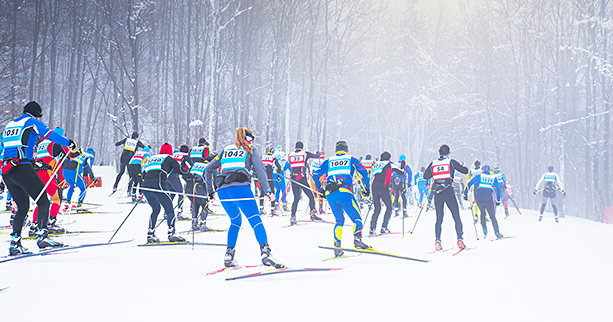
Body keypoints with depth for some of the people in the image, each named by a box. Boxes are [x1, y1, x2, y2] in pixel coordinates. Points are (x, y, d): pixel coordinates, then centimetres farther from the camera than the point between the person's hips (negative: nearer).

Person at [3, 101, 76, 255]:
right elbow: (49, 134, -7)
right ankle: (42, 235, -21)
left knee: (22, 207, 14)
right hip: (22, 167, -8)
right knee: (43, 201, -6)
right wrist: (69, 143, 3)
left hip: (5, 170, 8)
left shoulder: (9, 125, 27)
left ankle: (15, 242, 6)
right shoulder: (31, 121, 6)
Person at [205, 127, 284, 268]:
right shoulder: (251, 150, 18)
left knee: (235, 221, 24)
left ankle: (229, 254, 14)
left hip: (222, 190, 5)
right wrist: (267, 190, -3)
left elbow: (208, 170, 29)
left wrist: (210, 192, 34)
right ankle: (265, 251, -28)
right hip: (241, 187, -5)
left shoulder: (226, 150, 29)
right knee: (256, 220, -9)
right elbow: (260, 170, 3)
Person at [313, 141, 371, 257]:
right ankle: (357, 239, -29)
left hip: (329, 194, 3)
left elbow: (315, 175, 19)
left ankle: (337, 244, 2)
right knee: (357, 219, -2)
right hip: (344, 191, -3)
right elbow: (364, 172, 7)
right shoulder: (351, 159, 20)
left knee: (339, 220, 18)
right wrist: (367, 188, 15)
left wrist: (320, 190, 28)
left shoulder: (328, 162, 25)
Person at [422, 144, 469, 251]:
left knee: (439, 219, 9)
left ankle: (437, 242, -4)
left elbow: (425, 176, 16)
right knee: (457, 217, 5)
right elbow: (465, 171, 6)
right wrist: (464, 167, 28)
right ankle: (459, 239, -5)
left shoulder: (433, 163, 9)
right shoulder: (451, 162, 2)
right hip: (448, 191, -3)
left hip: (437, 194, 3)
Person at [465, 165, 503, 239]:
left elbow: (469, 183, 9)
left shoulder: (479, 176, 15)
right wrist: (498, 200, 25)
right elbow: (498, 189, 19)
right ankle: (497, 233, 0)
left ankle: (485, 230, 11)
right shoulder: (493, 178, 19)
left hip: (479, 199, 0)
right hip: (489, 200, 0)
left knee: (483, 213, 23)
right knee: (492, 217, 10)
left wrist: (465, 193, 10)